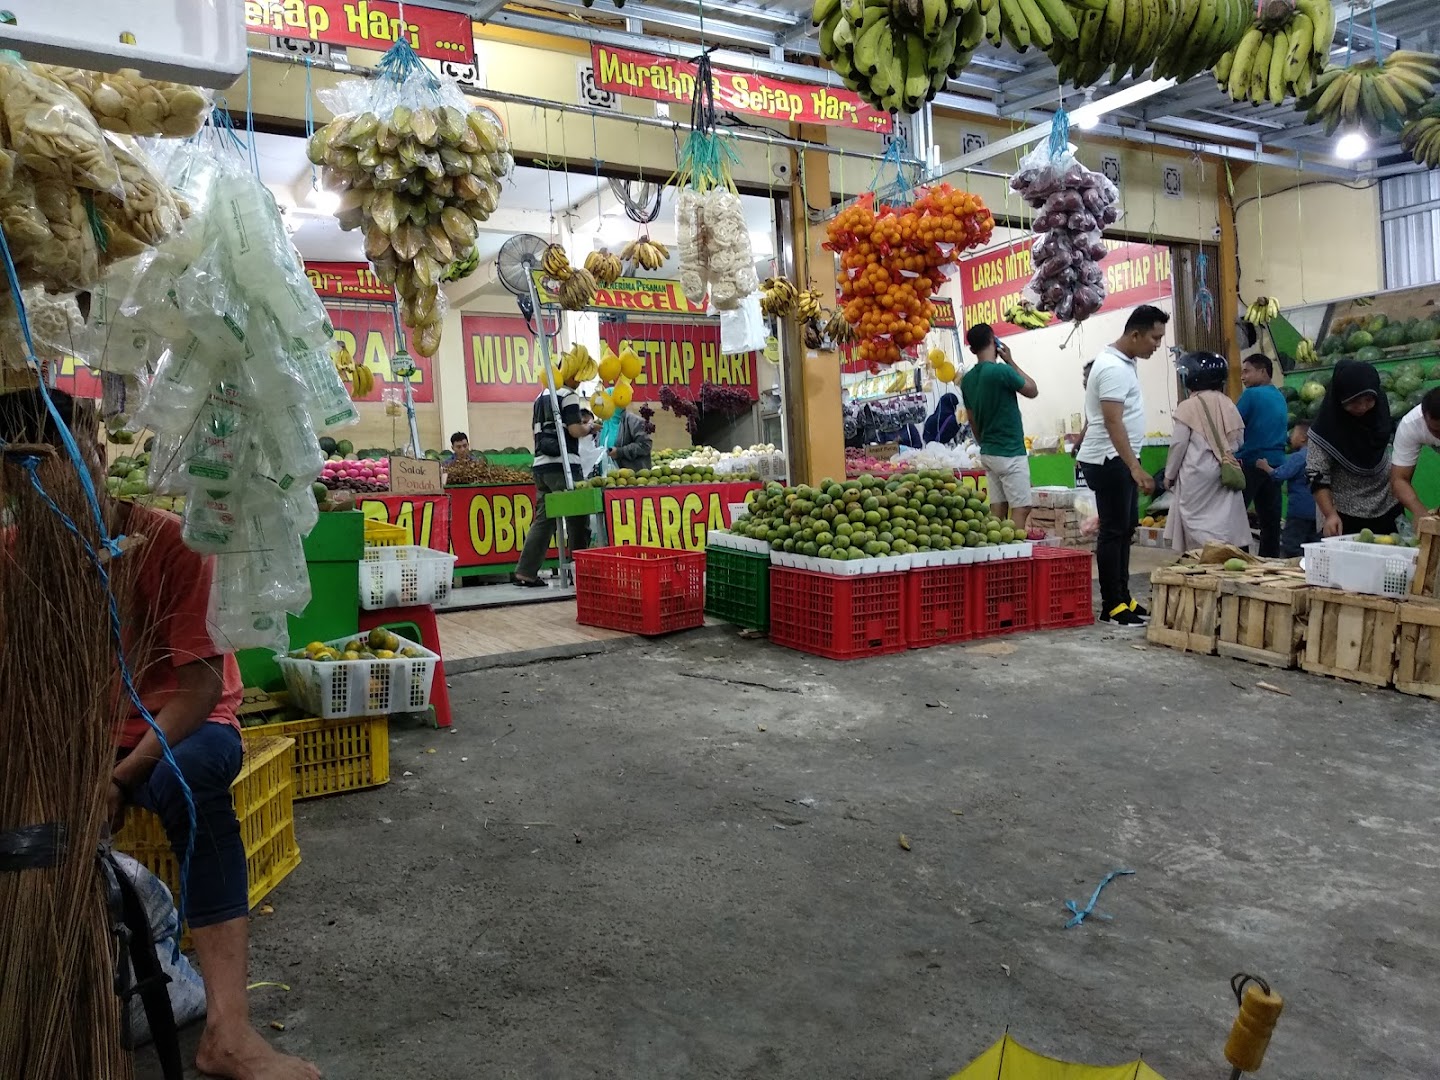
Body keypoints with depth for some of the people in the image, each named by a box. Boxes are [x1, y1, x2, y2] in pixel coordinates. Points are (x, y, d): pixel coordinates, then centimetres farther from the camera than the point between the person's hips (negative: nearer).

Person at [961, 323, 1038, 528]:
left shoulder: (967, 379, 6)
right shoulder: (1002, 371, -17)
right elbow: (1033, 391, 0)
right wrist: (1011, 361, 4)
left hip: (988, 453, 8)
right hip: (1010, 453, -8)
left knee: (998, 509, 9)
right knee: (1020, 508, -3)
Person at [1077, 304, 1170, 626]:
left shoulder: (1122, 361, 11)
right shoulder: (1114, 368, -21)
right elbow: (1112, 422, -28)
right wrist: (1136, 468, -33)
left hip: (1120, 460, 11)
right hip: (1109, 461, -11)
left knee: (1126, 528, 14)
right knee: (1113, 531, -6)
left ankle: (1123, 598, 22)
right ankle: (1111, 607, 1)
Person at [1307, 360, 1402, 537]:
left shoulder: (1380, 411, -1)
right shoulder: (1326, 430, -17)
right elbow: (1318, 478, -18)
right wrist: (1330, 515, -28)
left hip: (1387, 510, 5)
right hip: (1345, 516, -5)